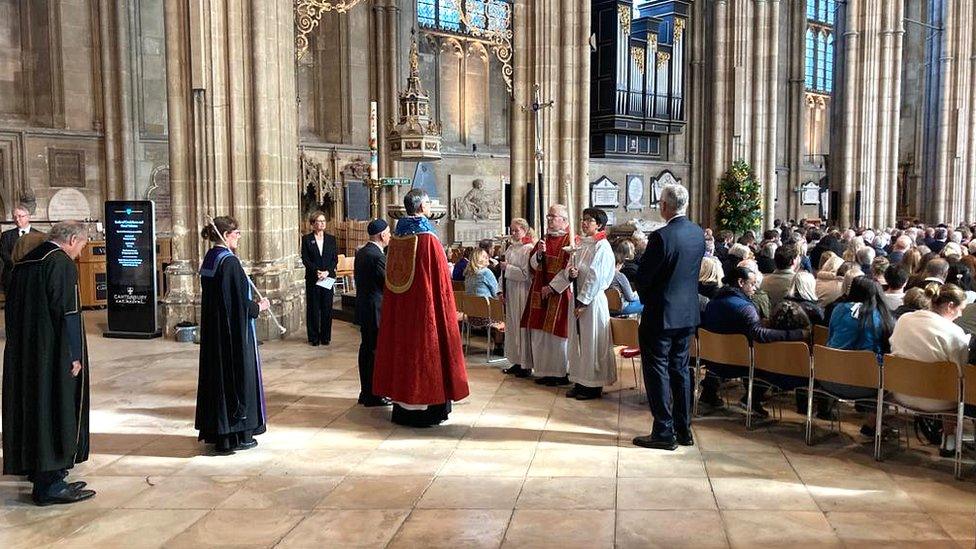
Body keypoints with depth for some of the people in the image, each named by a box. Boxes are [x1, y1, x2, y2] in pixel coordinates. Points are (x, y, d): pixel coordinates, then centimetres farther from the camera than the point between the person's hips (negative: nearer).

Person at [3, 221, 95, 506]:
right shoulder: (62, 263, -14)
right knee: (56, 412, -3)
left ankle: (36, 469, 30)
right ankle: (50, 484, 0)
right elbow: (67, 312, -19)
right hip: (53, 355, -9)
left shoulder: (24, 263, 12)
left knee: (32, 408, 18)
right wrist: (74, 355, -16)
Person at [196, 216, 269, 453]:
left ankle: (216, 431, 23)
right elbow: (239, 302, -20)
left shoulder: (210, 259, 8)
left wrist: (251, 303, 15)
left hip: (213, 330, 9)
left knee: (217, 376, 14)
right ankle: (236, 435, 9)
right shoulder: (229, 262, -19)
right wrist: (258, 307, -3)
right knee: (237, 376, 2)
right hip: (233, 332, -9)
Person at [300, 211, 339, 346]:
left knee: (327, 308, 3)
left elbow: (335, 259, 4)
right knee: (313, 308, 2)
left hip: (328, 278, 2)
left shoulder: (331, 239, 8)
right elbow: (305, 259, -4)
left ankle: (325, 336, 12)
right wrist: (317, 271, -15)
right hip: (312, 279, -2)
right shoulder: (306, 239, 2)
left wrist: (327, 272, -11)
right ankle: (314, 337, 9)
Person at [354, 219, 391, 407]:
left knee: (366, 349, 14)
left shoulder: (360, 253, 10)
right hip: (376, 310, -10)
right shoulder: (377, 256, -19)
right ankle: (373, 396, 3)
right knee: (377, 351, -3)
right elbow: (389, 283, -16)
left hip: (363, 308, 10)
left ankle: (366, 392, 21)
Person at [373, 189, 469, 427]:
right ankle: (427, 407, 9)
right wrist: (446, 307, -4)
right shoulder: (428, 239, -15)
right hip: (425, 303, -6)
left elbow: (392, 276, 10)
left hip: (399, 305, 7)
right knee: (426, 345, 2)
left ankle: (403, 406, 20)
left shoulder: (397, 238, 4)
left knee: (402, 345, 12)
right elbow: (440, 279, -13)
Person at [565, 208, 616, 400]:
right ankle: (580, 382, 20)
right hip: (578, 296, 8)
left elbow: (595, 276, -16)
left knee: (592, 341, -1)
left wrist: (583, 301, -17)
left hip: (593, 298, -8)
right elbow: (572, 266, 18)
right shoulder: (582, 244, 13)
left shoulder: (602, 247, -12)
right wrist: (570, 272, -7)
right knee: (578, 340, 11)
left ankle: (594, 386, 7)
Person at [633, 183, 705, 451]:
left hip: (661, 314, -7)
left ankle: (663, 433, 5)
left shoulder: (662, 236, -20)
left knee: (657, 370, 2)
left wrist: (646, 298, 5)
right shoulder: (699, 233, 3)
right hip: (688, 313, 7)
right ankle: (683, 429, 23)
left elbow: (645, 274, -13)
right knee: (680, 369, 16)